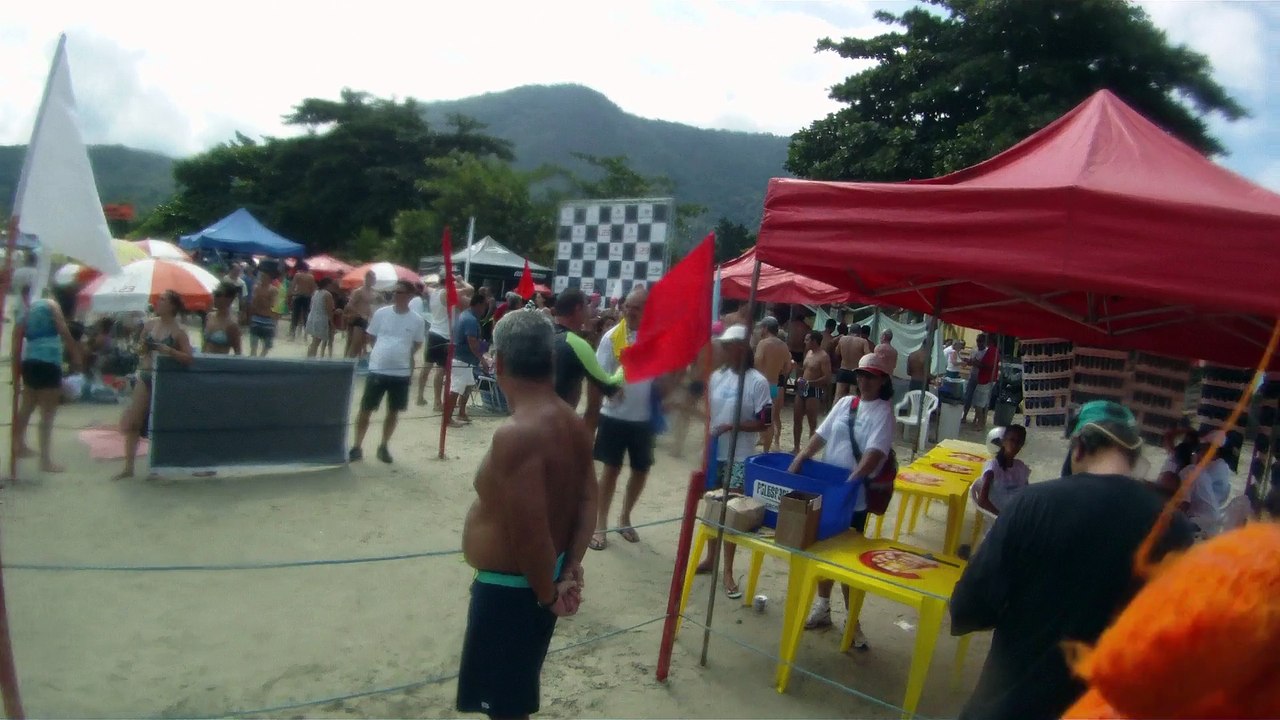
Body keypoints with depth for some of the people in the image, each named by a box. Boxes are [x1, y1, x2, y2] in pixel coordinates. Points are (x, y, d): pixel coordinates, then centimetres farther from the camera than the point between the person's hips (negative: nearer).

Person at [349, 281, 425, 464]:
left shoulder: (416, 320, -3)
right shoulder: (381, 313, -2)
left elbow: (417, 344, 11)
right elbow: (371, 337, 10)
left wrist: (402, 353, 2)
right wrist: (387, 349, 3)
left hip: (402, 373, 0)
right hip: (377, 369, 0)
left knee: (393, 412, 12)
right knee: (366, 409, 4)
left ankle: (383, 446, 28)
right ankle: (357, 447, 17)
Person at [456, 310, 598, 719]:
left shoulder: (516, 435, -30)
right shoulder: (572, 424, -1)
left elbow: (530, 533, -30)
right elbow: (587, 504, 2)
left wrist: (548, 595, -15)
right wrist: (570, 571, 0)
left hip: (509, 590, -8)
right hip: (536, 583, 9)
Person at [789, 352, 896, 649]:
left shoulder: (883, 412, -9)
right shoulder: (845, 402, 7)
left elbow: (875, 453, -21)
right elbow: (821, 434, 7)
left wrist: (850, 481, -32)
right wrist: (800, 458, -6)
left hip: (856, 496, -5)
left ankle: (852, 620, 17)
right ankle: (822, 607, 31)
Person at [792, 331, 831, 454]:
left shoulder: (823, 357, -14)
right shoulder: (808, 353, 12)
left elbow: (827, 378, -20)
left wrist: (809, 383, -24)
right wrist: (800, 379, 4)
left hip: (814, 391, -9)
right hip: (802, 390, 9)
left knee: (812, 422, -2)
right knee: (796, 419, 12)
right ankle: (796, 448, 23)